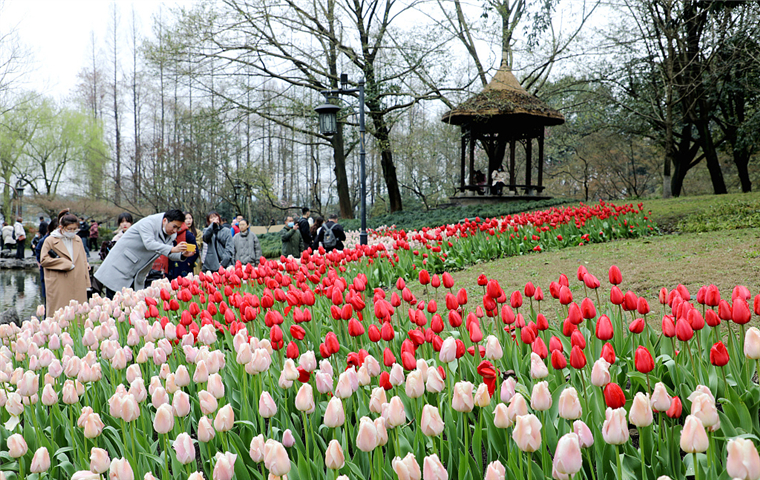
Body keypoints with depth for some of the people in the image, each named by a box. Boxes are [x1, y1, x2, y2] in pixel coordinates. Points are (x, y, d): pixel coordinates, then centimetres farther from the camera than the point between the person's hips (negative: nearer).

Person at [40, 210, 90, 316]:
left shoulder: (78, 240, 15)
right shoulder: (50, 240, 1)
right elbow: (44, 260, -5)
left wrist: (86, 282, 13)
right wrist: (65, 264, -8)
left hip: (78, 286, 4)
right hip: (59, 288, -4)